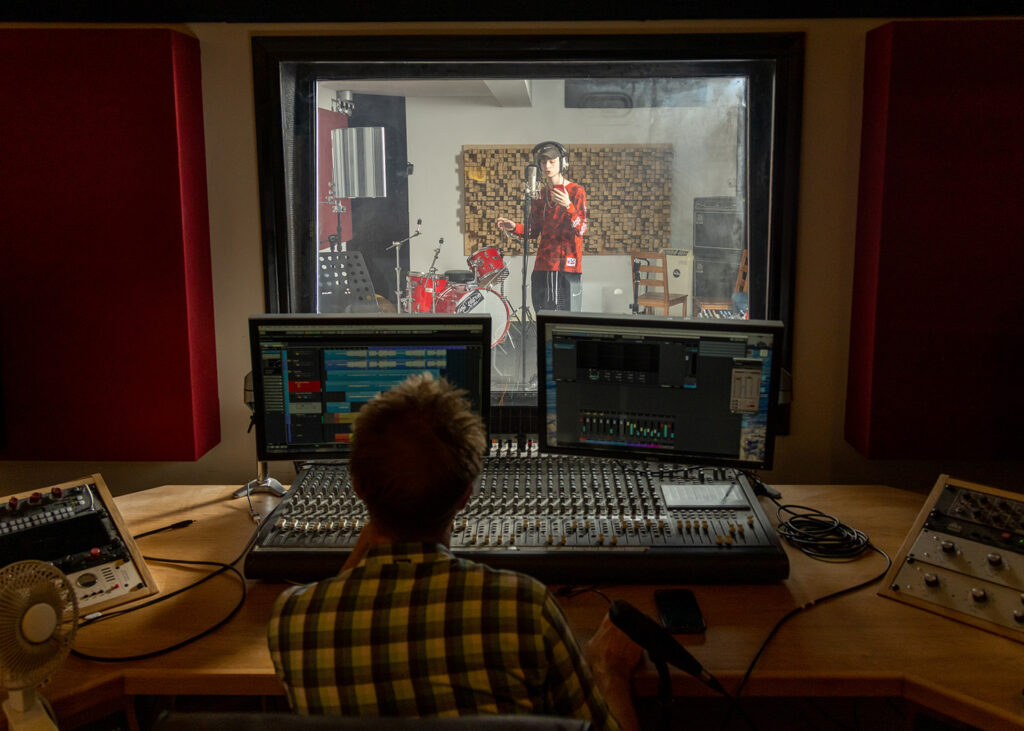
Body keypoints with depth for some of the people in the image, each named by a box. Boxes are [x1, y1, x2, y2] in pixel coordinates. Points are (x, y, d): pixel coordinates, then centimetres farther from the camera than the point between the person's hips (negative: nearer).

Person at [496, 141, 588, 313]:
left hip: (568, 265, -5)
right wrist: (514, 227, 0)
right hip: (543, 266, 5)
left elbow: (581, 229, -10)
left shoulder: (576, 191, -1)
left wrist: (567, 206, -25)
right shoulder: (539, 195, 15)